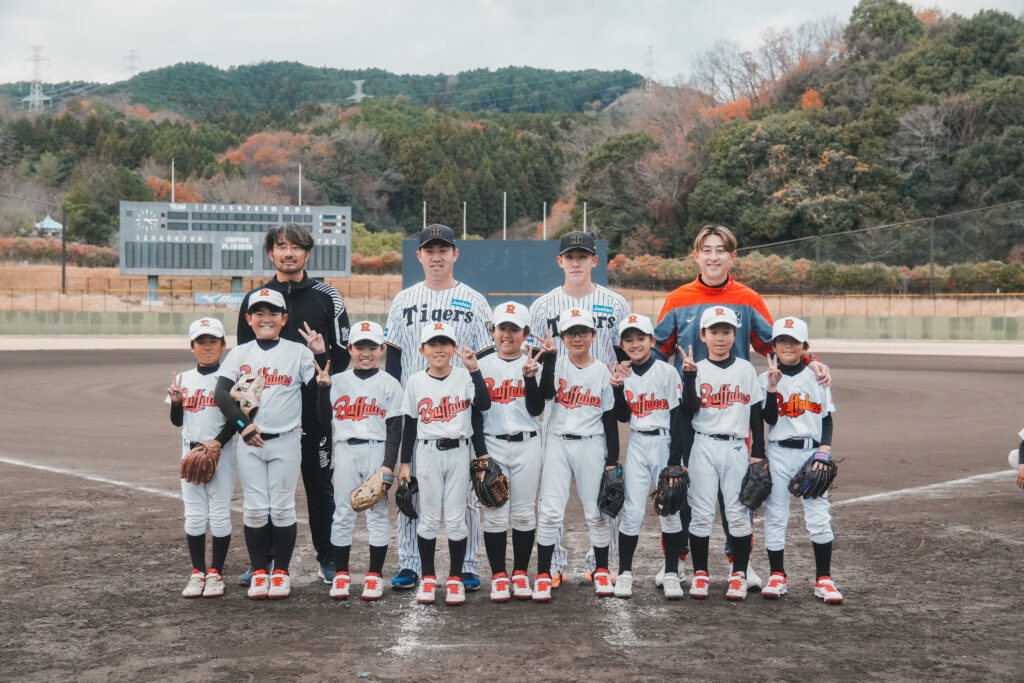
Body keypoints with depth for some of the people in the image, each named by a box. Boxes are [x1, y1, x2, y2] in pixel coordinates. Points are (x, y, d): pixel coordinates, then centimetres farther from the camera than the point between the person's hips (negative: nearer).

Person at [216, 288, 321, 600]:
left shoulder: (298, 352, 3)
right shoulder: (239, 354, 6)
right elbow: (221, 394, -3)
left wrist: (321, 355, -13)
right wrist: (243, 425, -15)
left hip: (286, 441, -1)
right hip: (249, 443, 1)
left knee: (282, 507, 1)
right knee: (254, 507, 3)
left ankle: (281, 572, 12)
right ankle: (259, 572, 14)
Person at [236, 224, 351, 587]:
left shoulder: (326, 297, 4)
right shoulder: (254, 299, 9)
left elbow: (343, 352, 4)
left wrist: (322, 378, -9)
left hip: (315, 409, -1)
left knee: (319, 483, 5)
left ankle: (328, 558, 15)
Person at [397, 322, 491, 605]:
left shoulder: (464, 376, 0)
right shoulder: (416, 382, 3)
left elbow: (484, 404, -16)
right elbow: (410, 424, 7)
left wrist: (474, 369, -19)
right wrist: (405, 462, 5)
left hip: (459, 452, -1)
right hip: (428, 452, 1)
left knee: (456, 518, 3)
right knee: (429, 517, 6)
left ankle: (455, 578, 13)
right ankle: (428, 577, 17)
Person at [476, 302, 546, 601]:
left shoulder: (533, 364, 3)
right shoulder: (482, 365, 5)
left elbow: (535, 409, -6)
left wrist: (529, 376, -19)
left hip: (526, 445, 0)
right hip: (492, 444, 0)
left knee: (524, 512, 5)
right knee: (495, 512, 1)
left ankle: (521, 573, 16)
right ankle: (499, 576, 9)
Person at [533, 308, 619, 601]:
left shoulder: (602, 371, 3)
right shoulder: (557, 365, 3)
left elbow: (610, 418, 4)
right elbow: (545, 393, -18)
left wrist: (612, 459, 2)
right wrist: (549, 358, -23)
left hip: (591, 446, 0)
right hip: (558, 444, 0)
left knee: (597, 512, 5)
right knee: (550, 511, -5)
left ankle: (602, 571, 21)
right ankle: (543, 575, 2)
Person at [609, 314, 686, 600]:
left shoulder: (667, 372, -6)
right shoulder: (625, 375, 8)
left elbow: (677, 417, -7)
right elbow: (623, 417, 10)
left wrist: (675, 460, -11)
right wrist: (617, 390, -6)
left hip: (665, 444, -3)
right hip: (637, 446, 3)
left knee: (670, 509, 2)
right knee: (632, 511, -1)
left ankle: (671, 573, 11)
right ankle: (625, 573, 8)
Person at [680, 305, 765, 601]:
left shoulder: (746, 369, 7)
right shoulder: (696, 368, 4)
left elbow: (756, 413, 9)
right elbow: (689, 409, -8)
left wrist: (758, 452, 5)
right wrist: (689, 376, -18)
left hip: (737, 448, 1)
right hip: (704, 446, 0)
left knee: (739, 512, 0)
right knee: (701, 513, 0)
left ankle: (739, 575, 10)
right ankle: (700, 574, 10)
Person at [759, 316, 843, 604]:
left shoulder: (817, 377, 7)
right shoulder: (766, 378, 4)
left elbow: (827, 419, 7)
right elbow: (769, 419, -5)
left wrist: (824, 452, -4)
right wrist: (772, 387, -16)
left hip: (812, 451, 0)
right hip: (779, 453, 0)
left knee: (819, 517, -4)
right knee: (775, 515, 2)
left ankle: (824, 579, 4)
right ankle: (777, 576, 14)